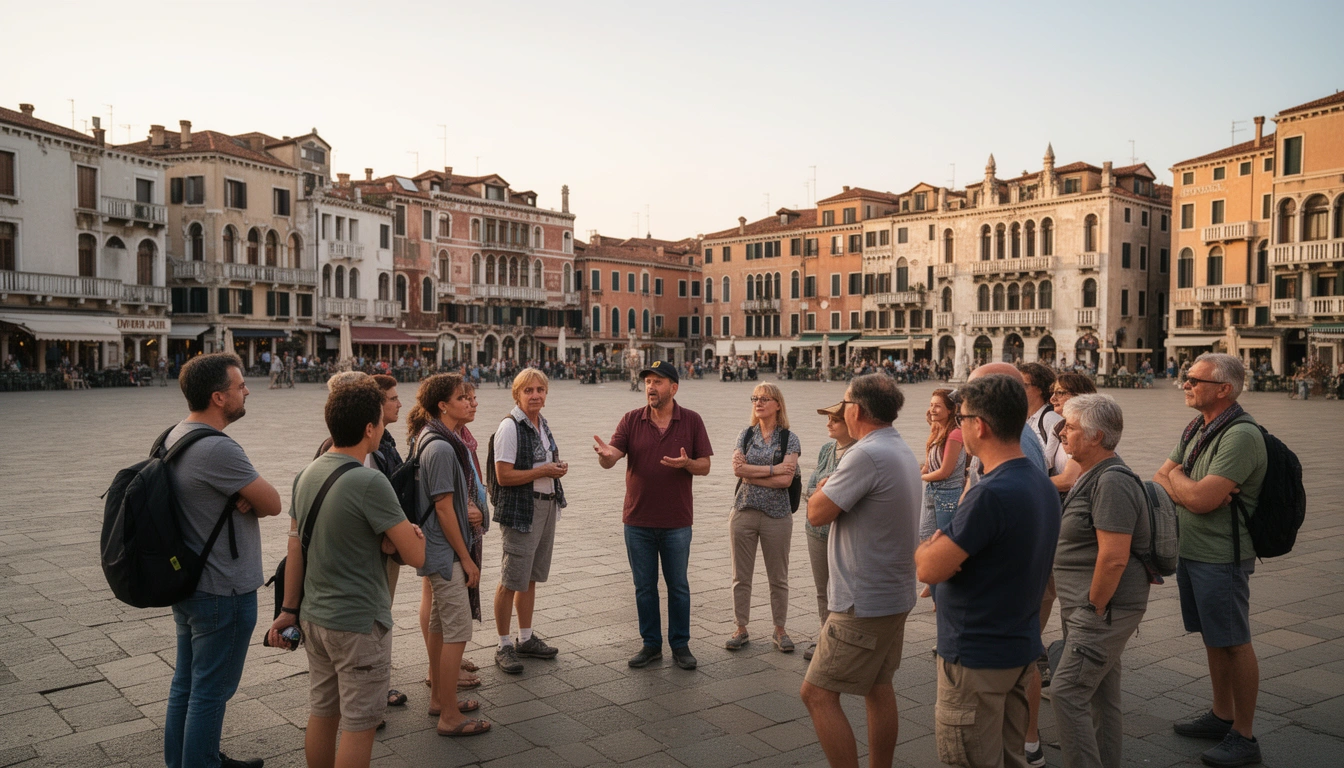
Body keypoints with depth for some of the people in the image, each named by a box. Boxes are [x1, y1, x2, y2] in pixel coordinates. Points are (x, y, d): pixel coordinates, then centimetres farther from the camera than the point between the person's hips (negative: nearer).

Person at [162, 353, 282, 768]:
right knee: (211, 692, 4)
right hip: (223, 592, -10)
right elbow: (273, 504, -19)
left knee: (186, 683, 21)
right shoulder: (217, 449, -26)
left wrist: (243, 499, -13)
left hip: (186, 582, 10)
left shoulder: (174, 437, 5)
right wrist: (251, 500, -1)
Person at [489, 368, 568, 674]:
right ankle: (504, 646, 9)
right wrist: (543, 471, -17)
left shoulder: (542, 425, 11)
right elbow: (504, 476, -19)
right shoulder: (510, 427, -14)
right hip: (520, 511, -8)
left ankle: (526, 638, 27)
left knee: (530, 578, 16)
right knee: (511, 581, -2)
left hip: (547, 506, 8)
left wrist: (557, 468, 4)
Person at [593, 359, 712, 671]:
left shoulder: (691, 421, -2)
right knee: (644, 586, 11)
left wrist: (687, 463, -23)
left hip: (676, 522, -1)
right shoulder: (631, 420, -1)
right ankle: (651, 644, 24)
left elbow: (705, 466, -1)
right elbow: (611, 458, -11)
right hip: (638, 520, 1)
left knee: (678, 586, 9)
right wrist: (606, 454, -35)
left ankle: (680, 645, 23)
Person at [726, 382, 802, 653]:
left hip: (776, 515, -2)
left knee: (778, 578, 8)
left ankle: (780, 631, 21)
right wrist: (772, 469, -13)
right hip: (744, 511, 2)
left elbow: (785, 480, -14)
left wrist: (751, 471, -12)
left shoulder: (789, 439, -2)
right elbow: (738, 469, -9)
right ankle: (741, 630, 19)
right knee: (741, 576, 8)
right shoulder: (746, 435, 6)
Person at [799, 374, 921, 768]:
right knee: (879, 689, 18)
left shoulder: (867, 455, -22)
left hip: (864, 603, -10)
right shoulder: (903, 452, 10)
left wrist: (825, 484, -1)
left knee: (817, 693, -2)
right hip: (895, 595, 10)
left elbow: (817, 512, -17)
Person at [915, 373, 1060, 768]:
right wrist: (949, 544, 2)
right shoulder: (1042, 484, 5)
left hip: (976, 656, -9)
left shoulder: (991, 494, -26)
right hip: (1021, 647, 9)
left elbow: (930, 570, -23)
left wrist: (928, 546, -3)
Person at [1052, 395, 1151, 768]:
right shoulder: (1091, 477, 14)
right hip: (1092, 608, 10)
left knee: (1067, 692, -11)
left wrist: (1093, 609, -18)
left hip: (1103, 609, -10)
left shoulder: (1112, 482, -20)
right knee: (1102, 694, 17)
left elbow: (1114, 558, -26)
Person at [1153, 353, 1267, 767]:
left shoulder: (1241, 434, -20)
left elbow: (1201, 499, -26)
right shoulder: (1196, 428, 9)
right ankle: (1222, 716, 32)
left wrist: (1176, 476, -6)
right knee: (1212, 638, 18)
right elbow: (1159, 480, 6)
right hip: (1189, 550, 9)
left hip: (1221, 558, -9)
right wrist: (1190, 489, -14)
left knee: (1234, 643, 2)